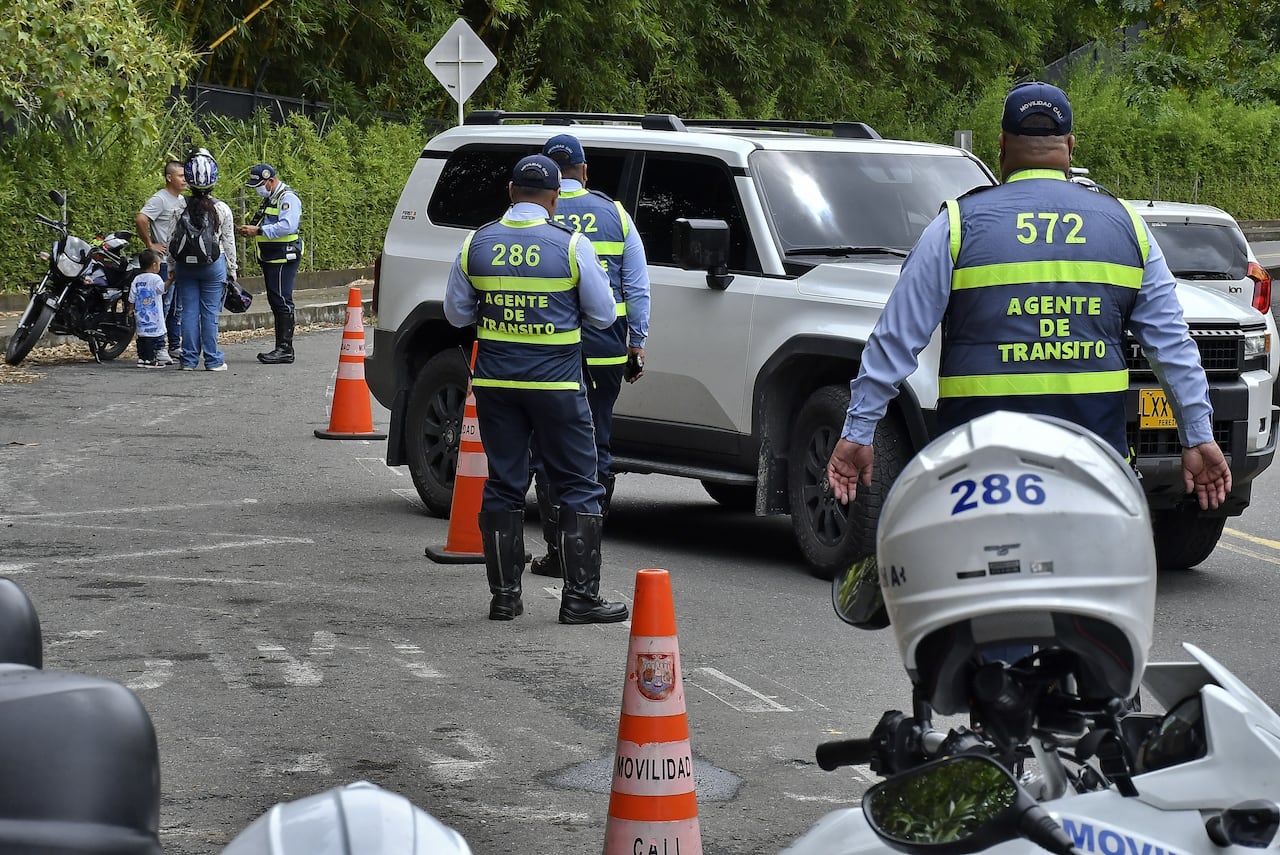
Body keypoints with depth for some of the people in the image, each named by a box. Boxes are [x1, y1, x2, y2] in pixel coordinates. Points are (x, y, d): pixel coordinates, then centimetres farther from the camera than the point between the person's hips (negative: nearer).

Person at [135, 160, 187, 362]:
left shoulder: (182, 200, 15)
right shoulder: (160, 199, -12)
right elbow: (140, 219, -25)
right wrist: (150, 244, -17)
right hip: (164, 262, -9)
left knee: (178, 307, 13)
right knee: (163, 306, -9)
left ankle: (175, 347, 21)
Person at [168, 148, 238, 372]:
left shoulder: (180, 208, -4)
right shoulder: (221, 209, -7)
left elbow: (172, 240, 1)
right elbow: (229, 242, 0)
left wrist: (172, 269, 12)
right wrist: (232, 270, 11)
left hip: (185, 265, 1)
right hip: (214, 265, -1)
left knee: (189, 312, 6)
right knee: (210, 313, 3)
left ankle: (189, 359, 7)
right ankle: (213, 360, 6)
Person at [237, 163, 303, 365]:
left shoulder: (287, 198, -13)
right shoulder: (269, 198, 19)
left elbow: (287, 226, -25)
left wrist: (258, 231, -24)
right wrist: (251, 229, 9)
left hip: (284, 258, -10)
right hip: (270, 258, 10)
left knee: (282, 301, -11)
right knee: (275, 302, 11)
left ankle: (286, 349, -11)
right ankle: (281, 348, 15)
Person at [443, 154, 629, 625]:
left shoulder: (476, 244, 1)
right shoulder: (572, 245, -8)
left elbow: (457, 313, 10)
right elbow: (603, 315, -2)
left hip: (494, 382, 3)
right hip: (556, 383, -3)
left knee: (503, 486, 10)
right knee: (579, 488, 4)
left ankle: (504, 595, 11)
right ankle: (580, 596, 1)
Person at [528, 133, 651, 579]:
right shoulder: (614, 214, 6)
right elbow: (637, 287, 9)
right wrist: (637, 342, 15)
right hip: (605, 350, 3)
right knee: (596, 448, 11)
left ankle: (557, 550, 1)